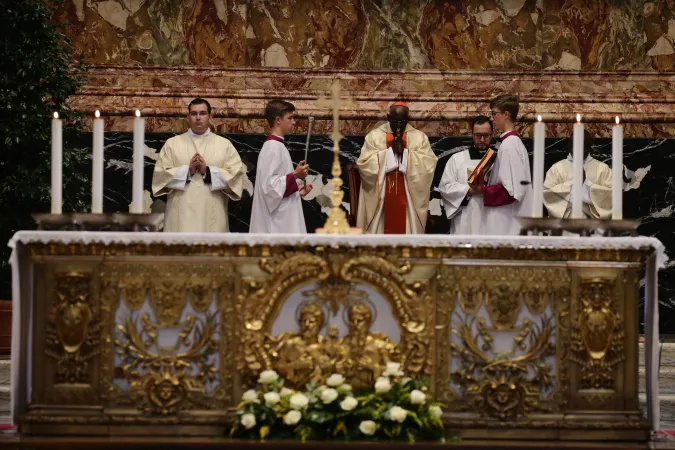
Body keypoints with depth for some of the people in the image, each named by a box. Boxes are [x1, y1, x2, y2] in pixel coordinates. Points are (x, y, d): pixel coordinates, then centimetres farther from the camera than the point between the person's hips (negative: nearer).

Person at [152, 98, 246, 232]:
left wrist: (207, 171, -12)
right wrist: (187, 170, -11)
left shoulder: (225, 144, 9)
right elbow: (160, 175, 2)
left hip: (212, 215, 0)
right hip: (181, 215, 0)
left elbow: (236, 175, -1)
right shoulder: (172, 144, 11)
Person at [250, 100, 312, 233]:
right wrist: (294, 175, -18)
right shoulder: (273, 148, -14)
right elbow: (269, 185, -21)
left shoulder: (275, 146, 16)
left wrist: (297, 191, 13)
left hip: (282, 219, 11)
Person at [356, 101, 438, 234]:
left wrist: (405, 152, -12)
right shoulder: (374, 136, 4)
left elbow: (428, 165, -6)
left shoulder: (419, 137, 6)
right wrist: (390, 151, -11)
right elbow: (364, 165, -7)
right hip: (380, 200, 0)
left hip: (409, 200, 1)